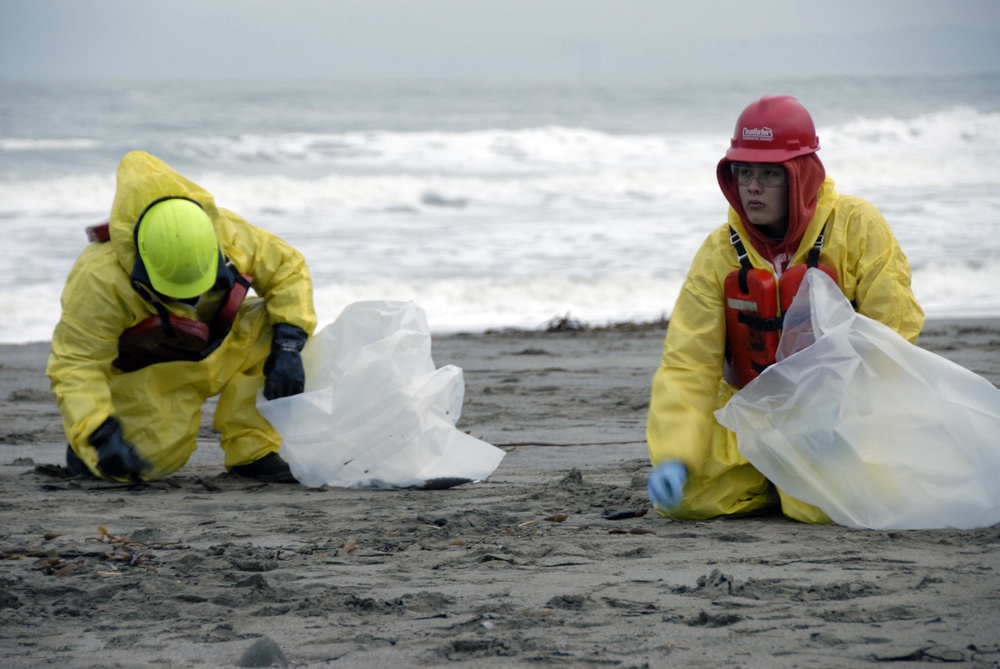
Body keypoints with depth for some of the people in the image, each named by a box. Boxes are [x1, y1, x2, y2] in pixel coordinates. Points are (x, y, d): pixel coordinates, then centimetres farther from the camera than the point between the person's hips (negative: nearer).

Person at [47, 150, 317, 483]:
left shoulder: (228, 232, -25)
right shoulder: (101, 279, -37)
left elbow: (288, 269, -10)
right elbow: (75, 363, -35)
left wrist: (287, 349, -23)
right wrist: (100, 436, -48)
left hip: (209, 355, 4)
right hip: (142, 376, -4)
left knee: (270, 328, -21)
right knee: (156, 456, -25)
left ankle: (252, 451, -12)